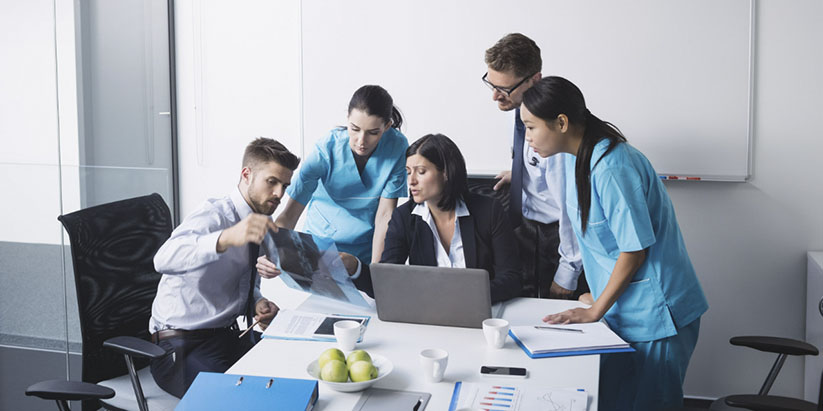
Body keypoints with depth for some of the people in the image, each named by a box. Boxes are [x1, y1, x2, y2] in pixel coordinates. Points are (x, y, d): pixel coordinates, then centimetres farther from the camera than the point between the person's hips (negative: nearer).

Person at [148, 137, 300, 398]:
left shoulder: (258, 223, 8)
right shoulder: (214, 216, -18)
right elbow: (165, 259, -39)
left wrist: (258, 304, -3)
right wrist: (227, 237, -53)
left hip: (227, 336, 8)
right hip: (182, 345, -8)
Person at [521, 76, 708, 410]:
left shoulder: (611, 168, -24)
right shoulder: (577, 158, 6)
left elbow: (634, 249, -21)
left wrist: (595, 311, -13)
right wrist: (596, 294, 12)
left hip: (654, 315, -9)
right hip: (621, 308, 9)